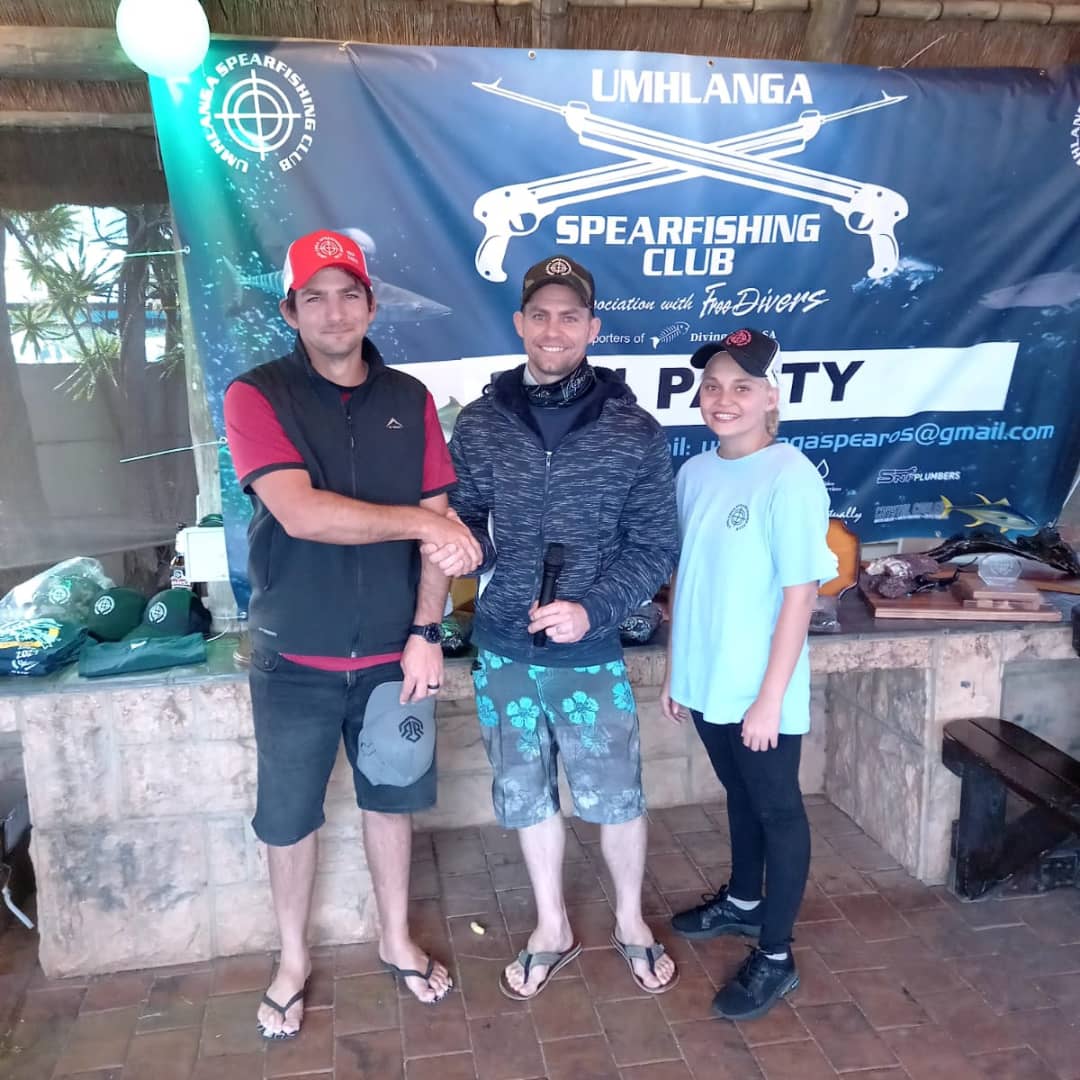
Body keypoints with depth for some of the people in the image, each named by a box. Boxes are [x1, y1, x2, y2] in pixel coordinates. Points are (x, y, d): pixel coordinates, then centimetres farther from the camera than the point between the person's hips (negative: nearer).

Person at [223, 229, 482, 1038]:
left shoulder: (409, 400, 2)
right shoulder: (257, 395, -8)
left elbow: (442, 531, 0)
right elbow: (299, 513, -23)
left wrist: (426, 633, -7)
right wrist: (422, 522, -19)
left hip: (391, 654, 3)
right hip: (295, 659, -2)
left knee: (391, 798, 17)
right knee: (289, 817, 12)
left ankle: (397, 939, 39)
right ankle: (294, 960, 36)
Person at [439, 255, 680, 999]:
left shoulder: (634, 430, -7)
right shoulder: (479, 424, -2)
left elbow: (656, 547, -5)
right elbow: (463, 520, 6)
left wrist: (593, 610, -19)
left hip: (591, 656, -2)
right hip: (503, 652, 2)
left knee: (615, 798, 12)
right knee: (527, 797, 17)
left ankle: (631, 922, 40)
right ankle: (553, 929, 40)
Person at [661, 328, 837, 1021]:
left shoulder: (790, 478, -17)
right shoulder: (695, 473, 3)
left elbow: (800, 595, -17)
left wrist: (770, 699, -17)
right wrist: (676, 670, 11)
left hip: (760, 692, -6)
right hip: (708, 683, 6)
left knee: (778, 811, 11)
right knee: (740, 798, 25)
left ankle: (776, 958, 27)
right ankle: (743, 903, 47)